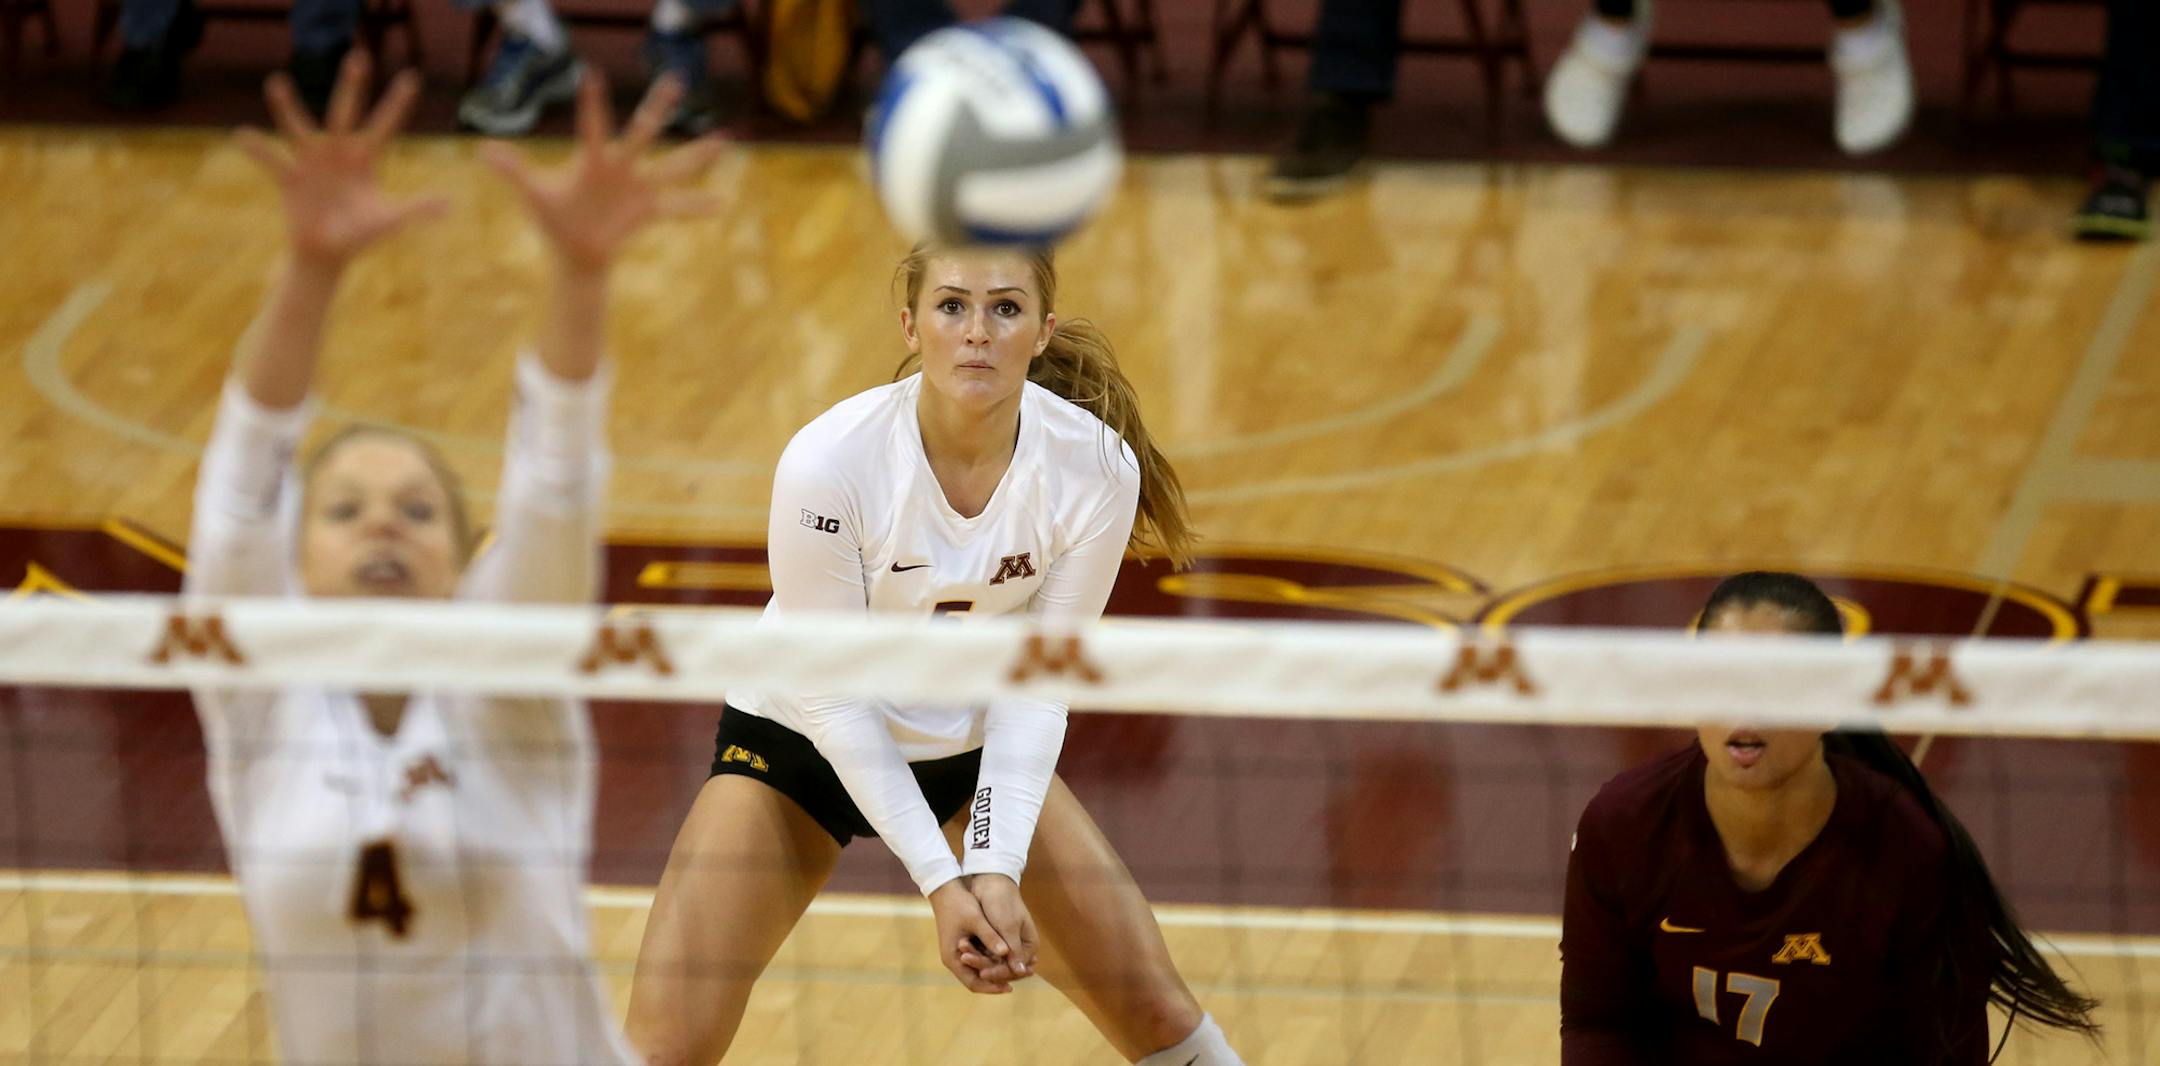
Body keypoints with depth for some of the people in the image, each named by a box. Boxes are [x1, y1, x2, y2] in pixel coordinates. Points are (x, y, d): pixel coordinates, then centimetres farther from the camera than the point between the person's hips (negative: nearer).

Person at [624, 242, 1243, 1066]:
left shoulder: (1097, 467, -22)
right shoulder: (825, 464, -30)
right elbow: (833, 695, -22)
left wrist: (995, 869, -26)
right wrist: (939, 881, -27)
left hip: (980, 747, 3)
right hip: (797, 744, -3)